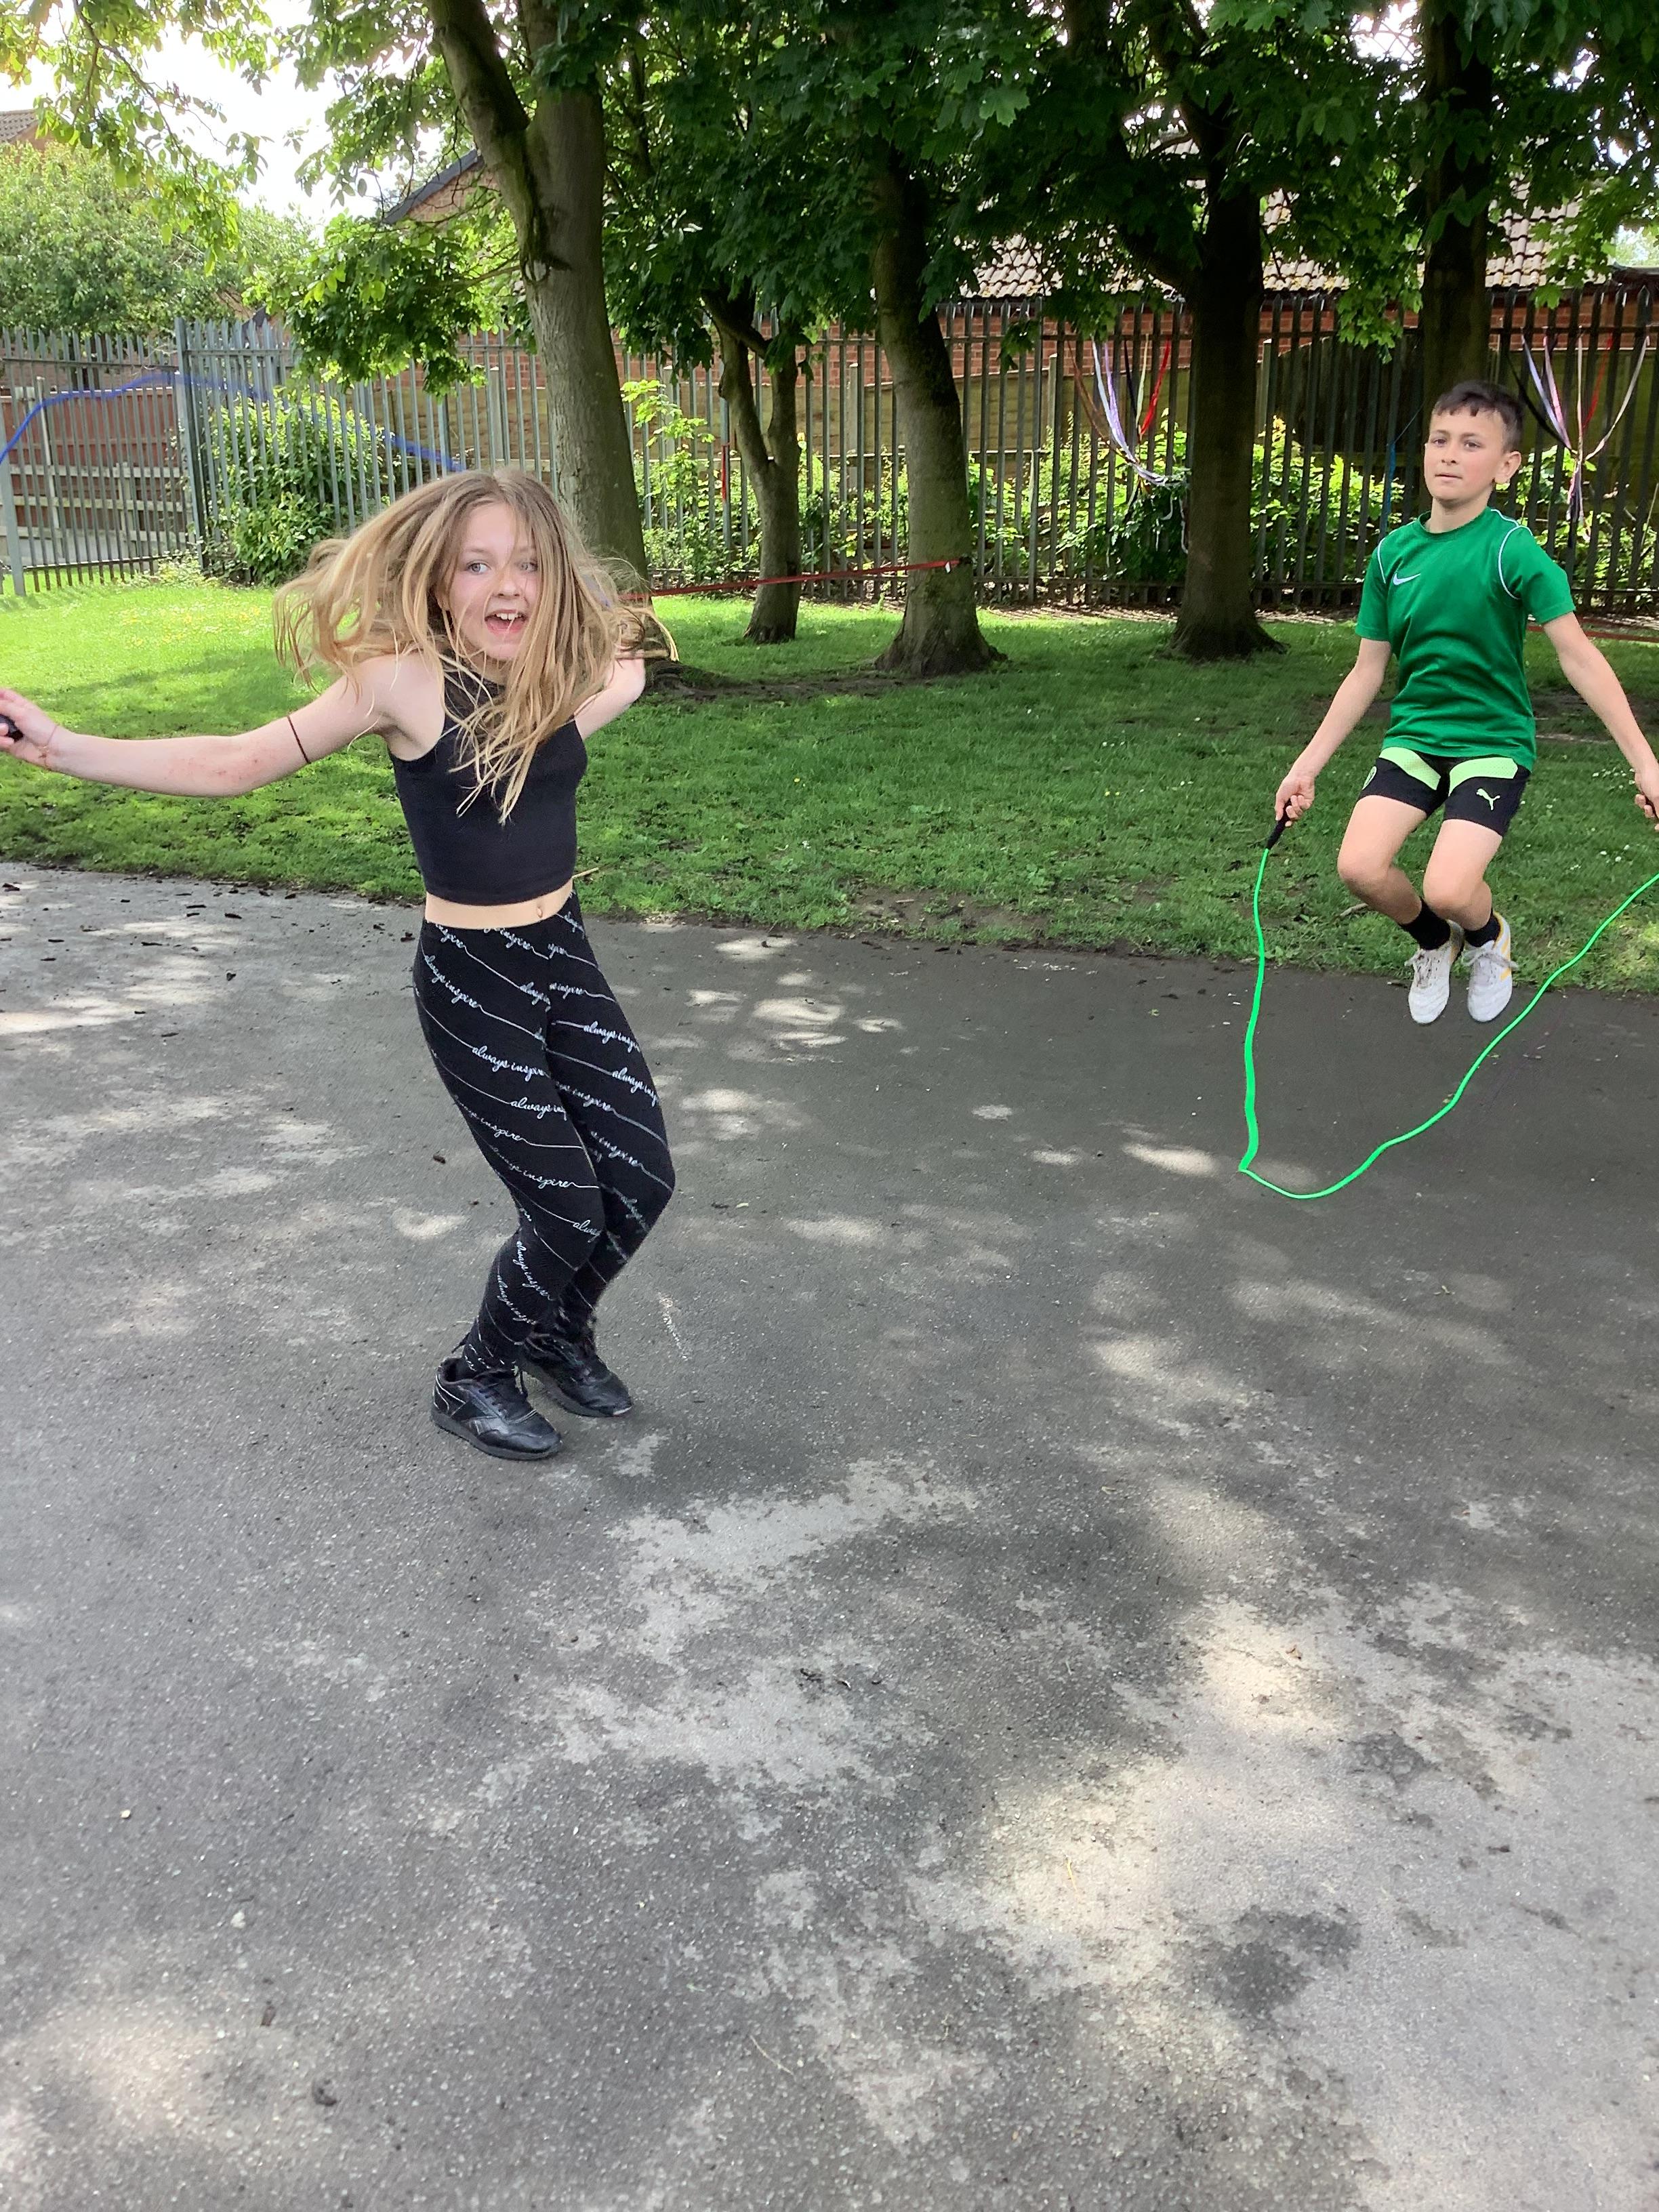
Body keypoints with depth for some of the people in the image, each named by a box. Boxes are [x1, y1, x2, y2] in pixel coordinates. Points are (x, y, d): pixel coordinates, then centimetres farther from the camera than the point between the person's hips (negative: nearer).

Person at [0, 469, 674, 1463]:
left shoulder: (561, 672, -2)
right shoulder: (405, 678, -18)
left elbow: (628, 667, 23)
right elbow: (237, 762, -16)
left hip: (565, 958, 6)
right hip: (472, 980, -6)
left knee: (642, 1178, 6)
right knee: (566, 1208, -3)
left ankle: (558, 1333, 35)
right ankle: (474, 1380, 25)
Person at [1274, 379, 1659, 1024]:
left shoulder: (1512, 550, -14)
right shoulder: (1393, 553, 0)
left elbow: (1579, 657, -17)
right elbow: (1367, 672, 7)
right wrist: (1307, 765, 6)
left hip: (1494, 741, -4)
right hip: (1414, 735, 4)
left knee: (1448, 889, -21)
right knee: (1360, 866, -16)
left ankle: (1489, 939, 19)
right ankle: (1434, 943, 18)